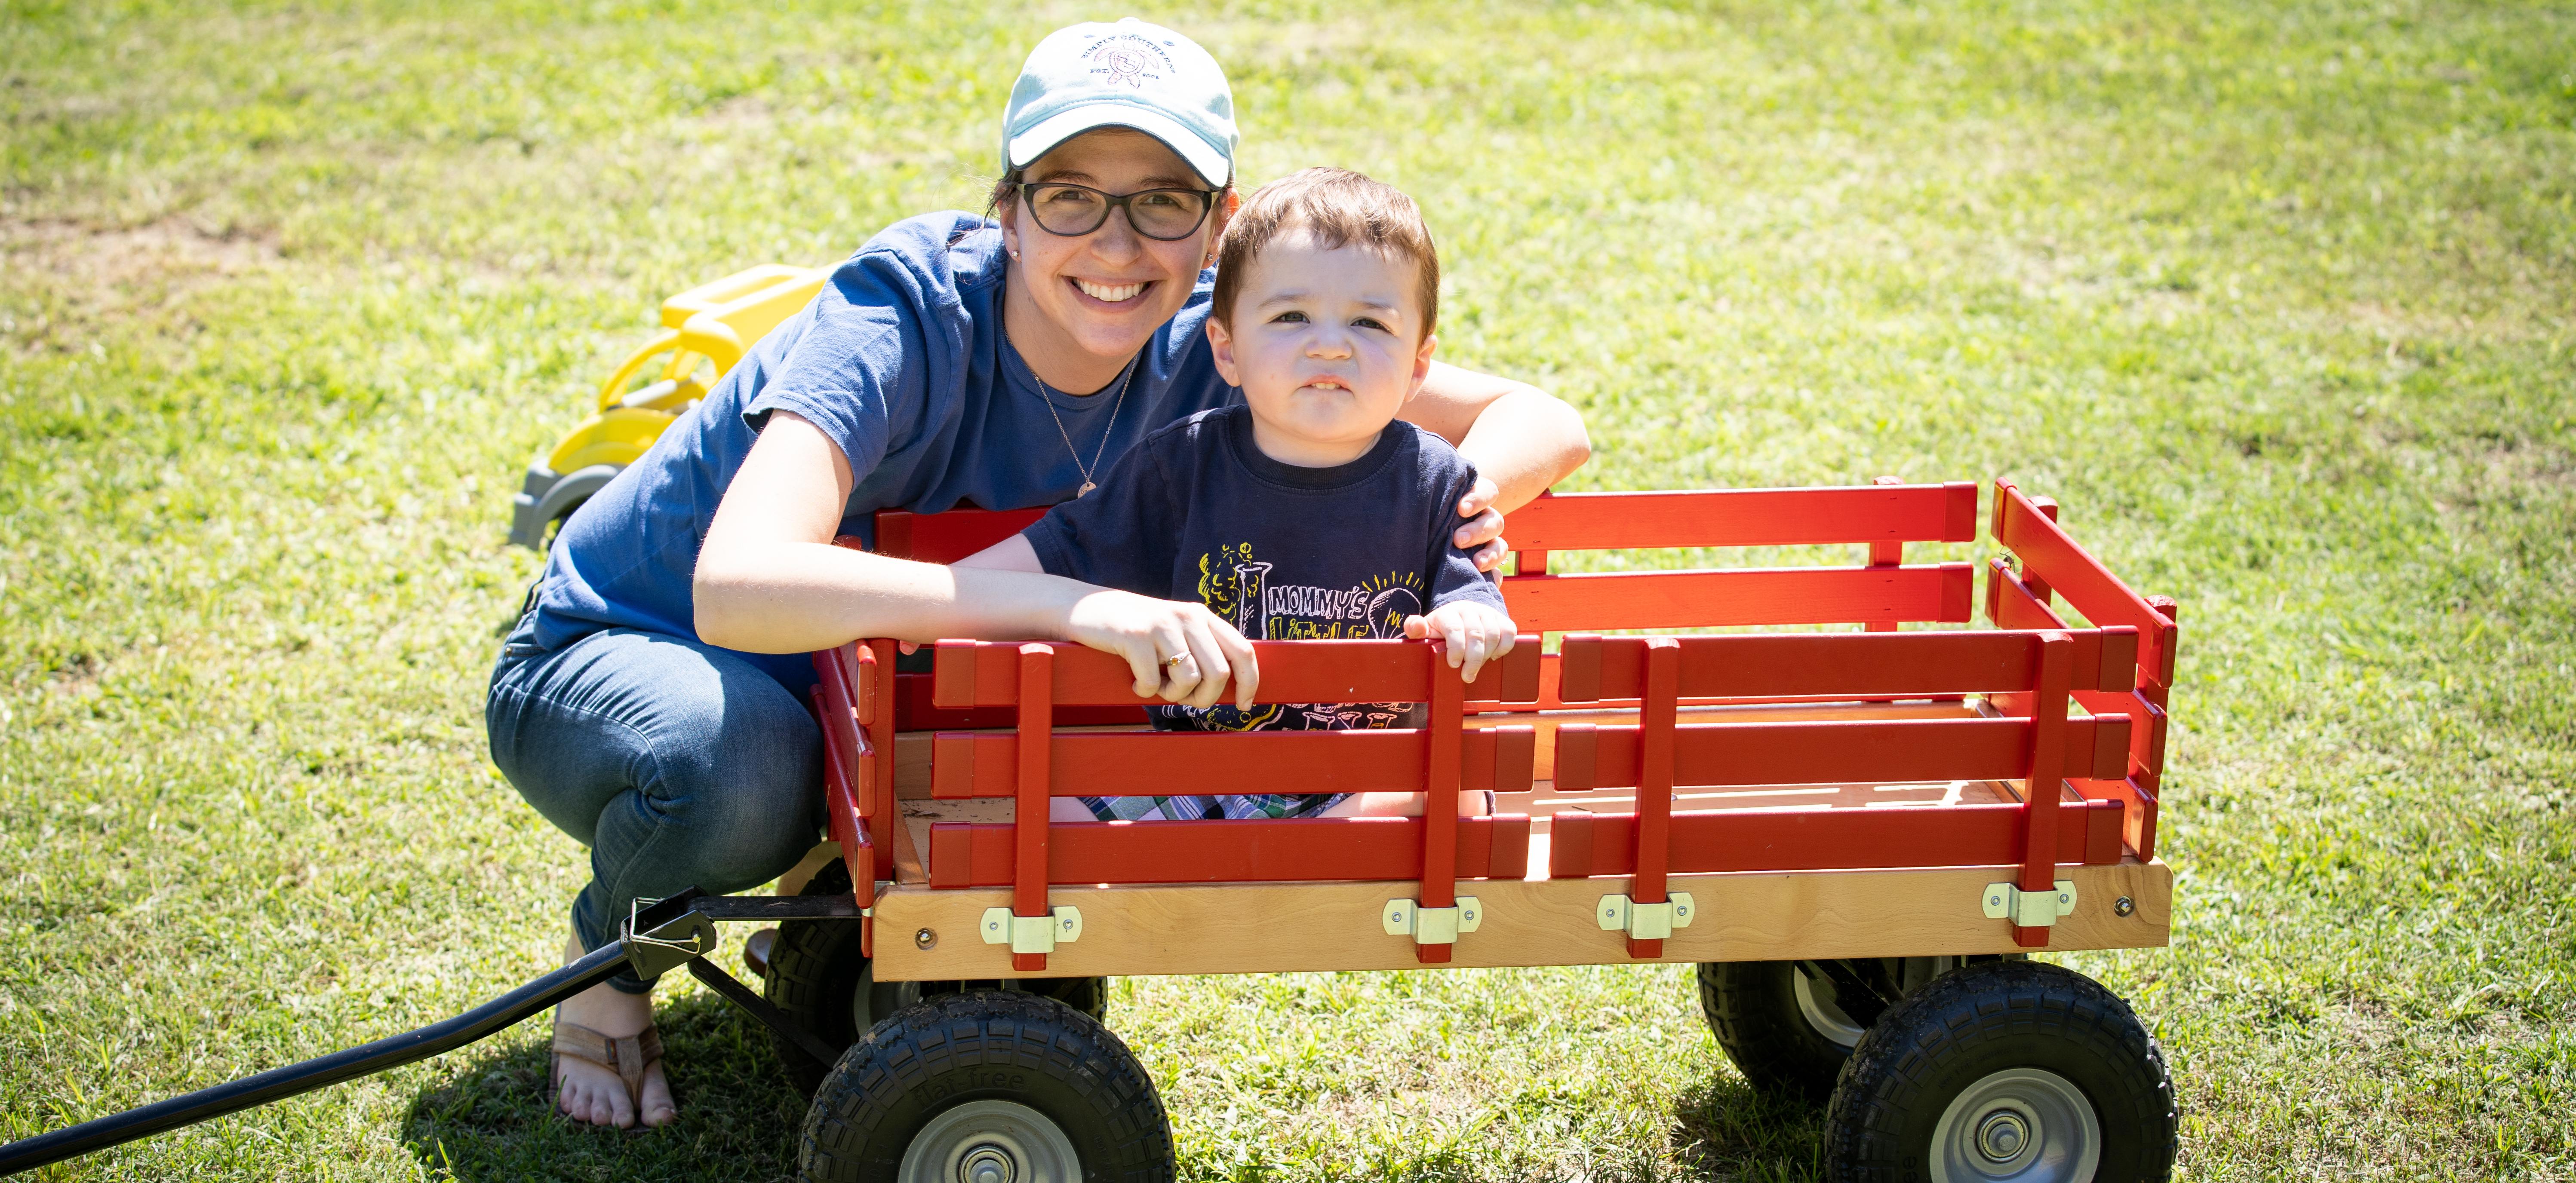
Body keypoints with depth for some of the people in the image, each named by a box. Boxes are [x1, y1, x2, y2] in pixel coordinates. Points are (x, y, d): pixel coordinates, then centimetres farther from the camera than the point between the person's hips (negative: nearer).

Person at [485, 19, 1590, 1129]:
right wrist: (1073, 603, -58)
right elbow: (736, 589, -50)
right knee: (735, 760, -38)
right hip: (609, 663, -5)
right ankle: (611, 957, -2)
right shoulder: (900, 327, -33)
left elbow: (1540, 419, -13)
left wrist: (1463, 493, -37)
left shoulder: (1203, 349, -17)